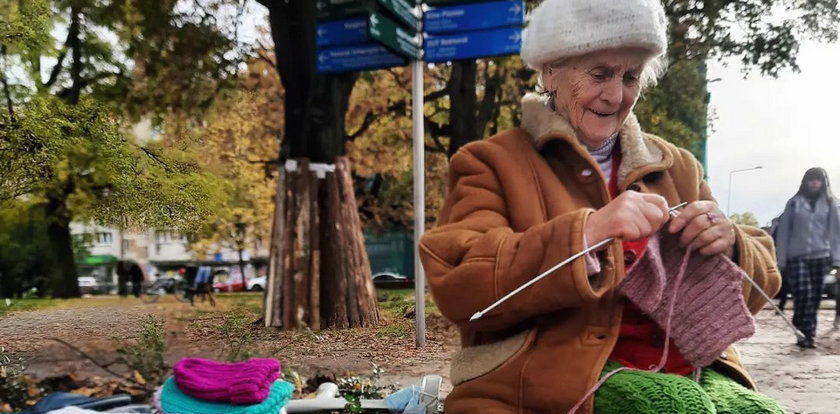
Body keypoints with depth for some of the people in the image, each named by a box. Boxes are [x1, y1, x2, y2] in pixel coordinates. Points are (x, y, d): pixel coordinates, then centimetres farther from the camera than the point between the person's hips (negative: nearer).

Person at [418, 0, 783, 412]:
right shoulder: (491, 163, 2)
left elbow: (758, 284, 17)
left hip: (684, 370, 5)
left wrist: (727, 247, -7)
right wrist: (584, 233, -24)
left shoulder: (676, 167, 18)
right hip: (560, 378, -4)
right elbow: (457, 286, -13)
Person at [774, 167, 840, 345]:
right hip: (797, 257, -1)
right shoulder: (794, 203, 6)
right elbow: (783, 232, 5)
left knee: (814, 298, 3)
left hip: (821, 257, 2)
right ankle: (805, 334, -13)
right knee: (803, 295, -16)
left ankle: (808, 336, 10)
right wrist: (781, 260, 0)